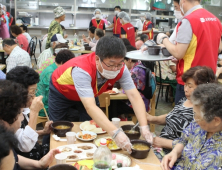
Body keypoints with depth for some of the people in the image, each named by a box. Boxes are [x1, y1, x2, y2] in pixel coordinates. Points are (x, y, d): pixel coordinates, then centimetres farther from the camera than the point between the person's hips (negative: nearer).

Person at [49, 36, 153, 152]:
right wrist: (115, 133, -63)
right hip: (61, 90, -4)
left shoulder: (120, 69, -31)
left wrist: (144, 127, -48)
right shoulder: (81, 69, -46)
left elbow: (134, 96, -34)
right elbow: (90, 107, -54)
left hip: (88, 93, 4)